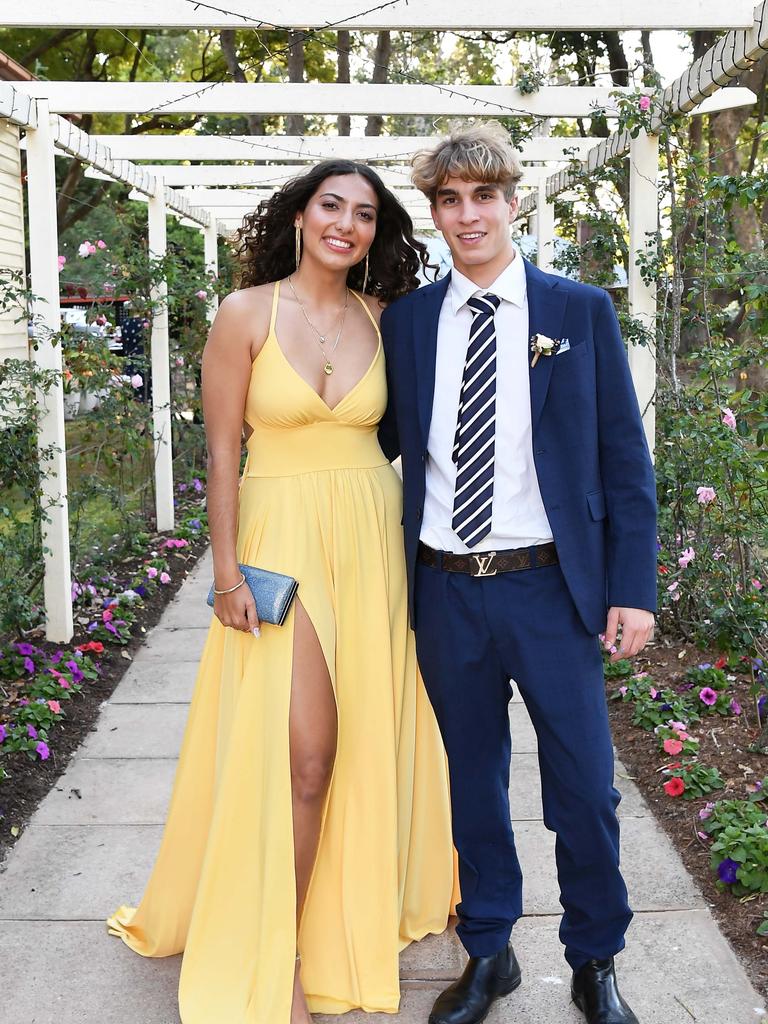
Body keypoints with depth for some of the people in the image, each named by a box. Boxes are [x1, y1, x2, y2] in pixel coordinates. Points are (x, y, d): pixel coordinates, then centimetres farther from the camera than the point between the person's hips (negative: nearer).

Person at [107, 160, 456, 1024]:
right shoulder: (246, 314, -5)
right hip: (283, 538, -4)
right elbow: (222, 451, -6)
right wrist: (228, 571, -10)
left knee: (369, 732, 11)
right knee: (299, 750, -7)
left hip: (373, 538, 4)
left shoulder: (382, 319, 6)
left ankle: (359, 908, 34)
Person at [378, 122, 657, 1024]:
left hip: (552, 586, -2)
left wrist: (632, 587, -5)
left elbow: (624, 459, 0)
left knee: (584, 787, 5)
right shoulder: (405, 321, 6)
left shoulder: (581, 312, 1)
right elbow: (384, 441, 13)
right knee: (472, 782, 14)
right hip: (446, 590, 2)